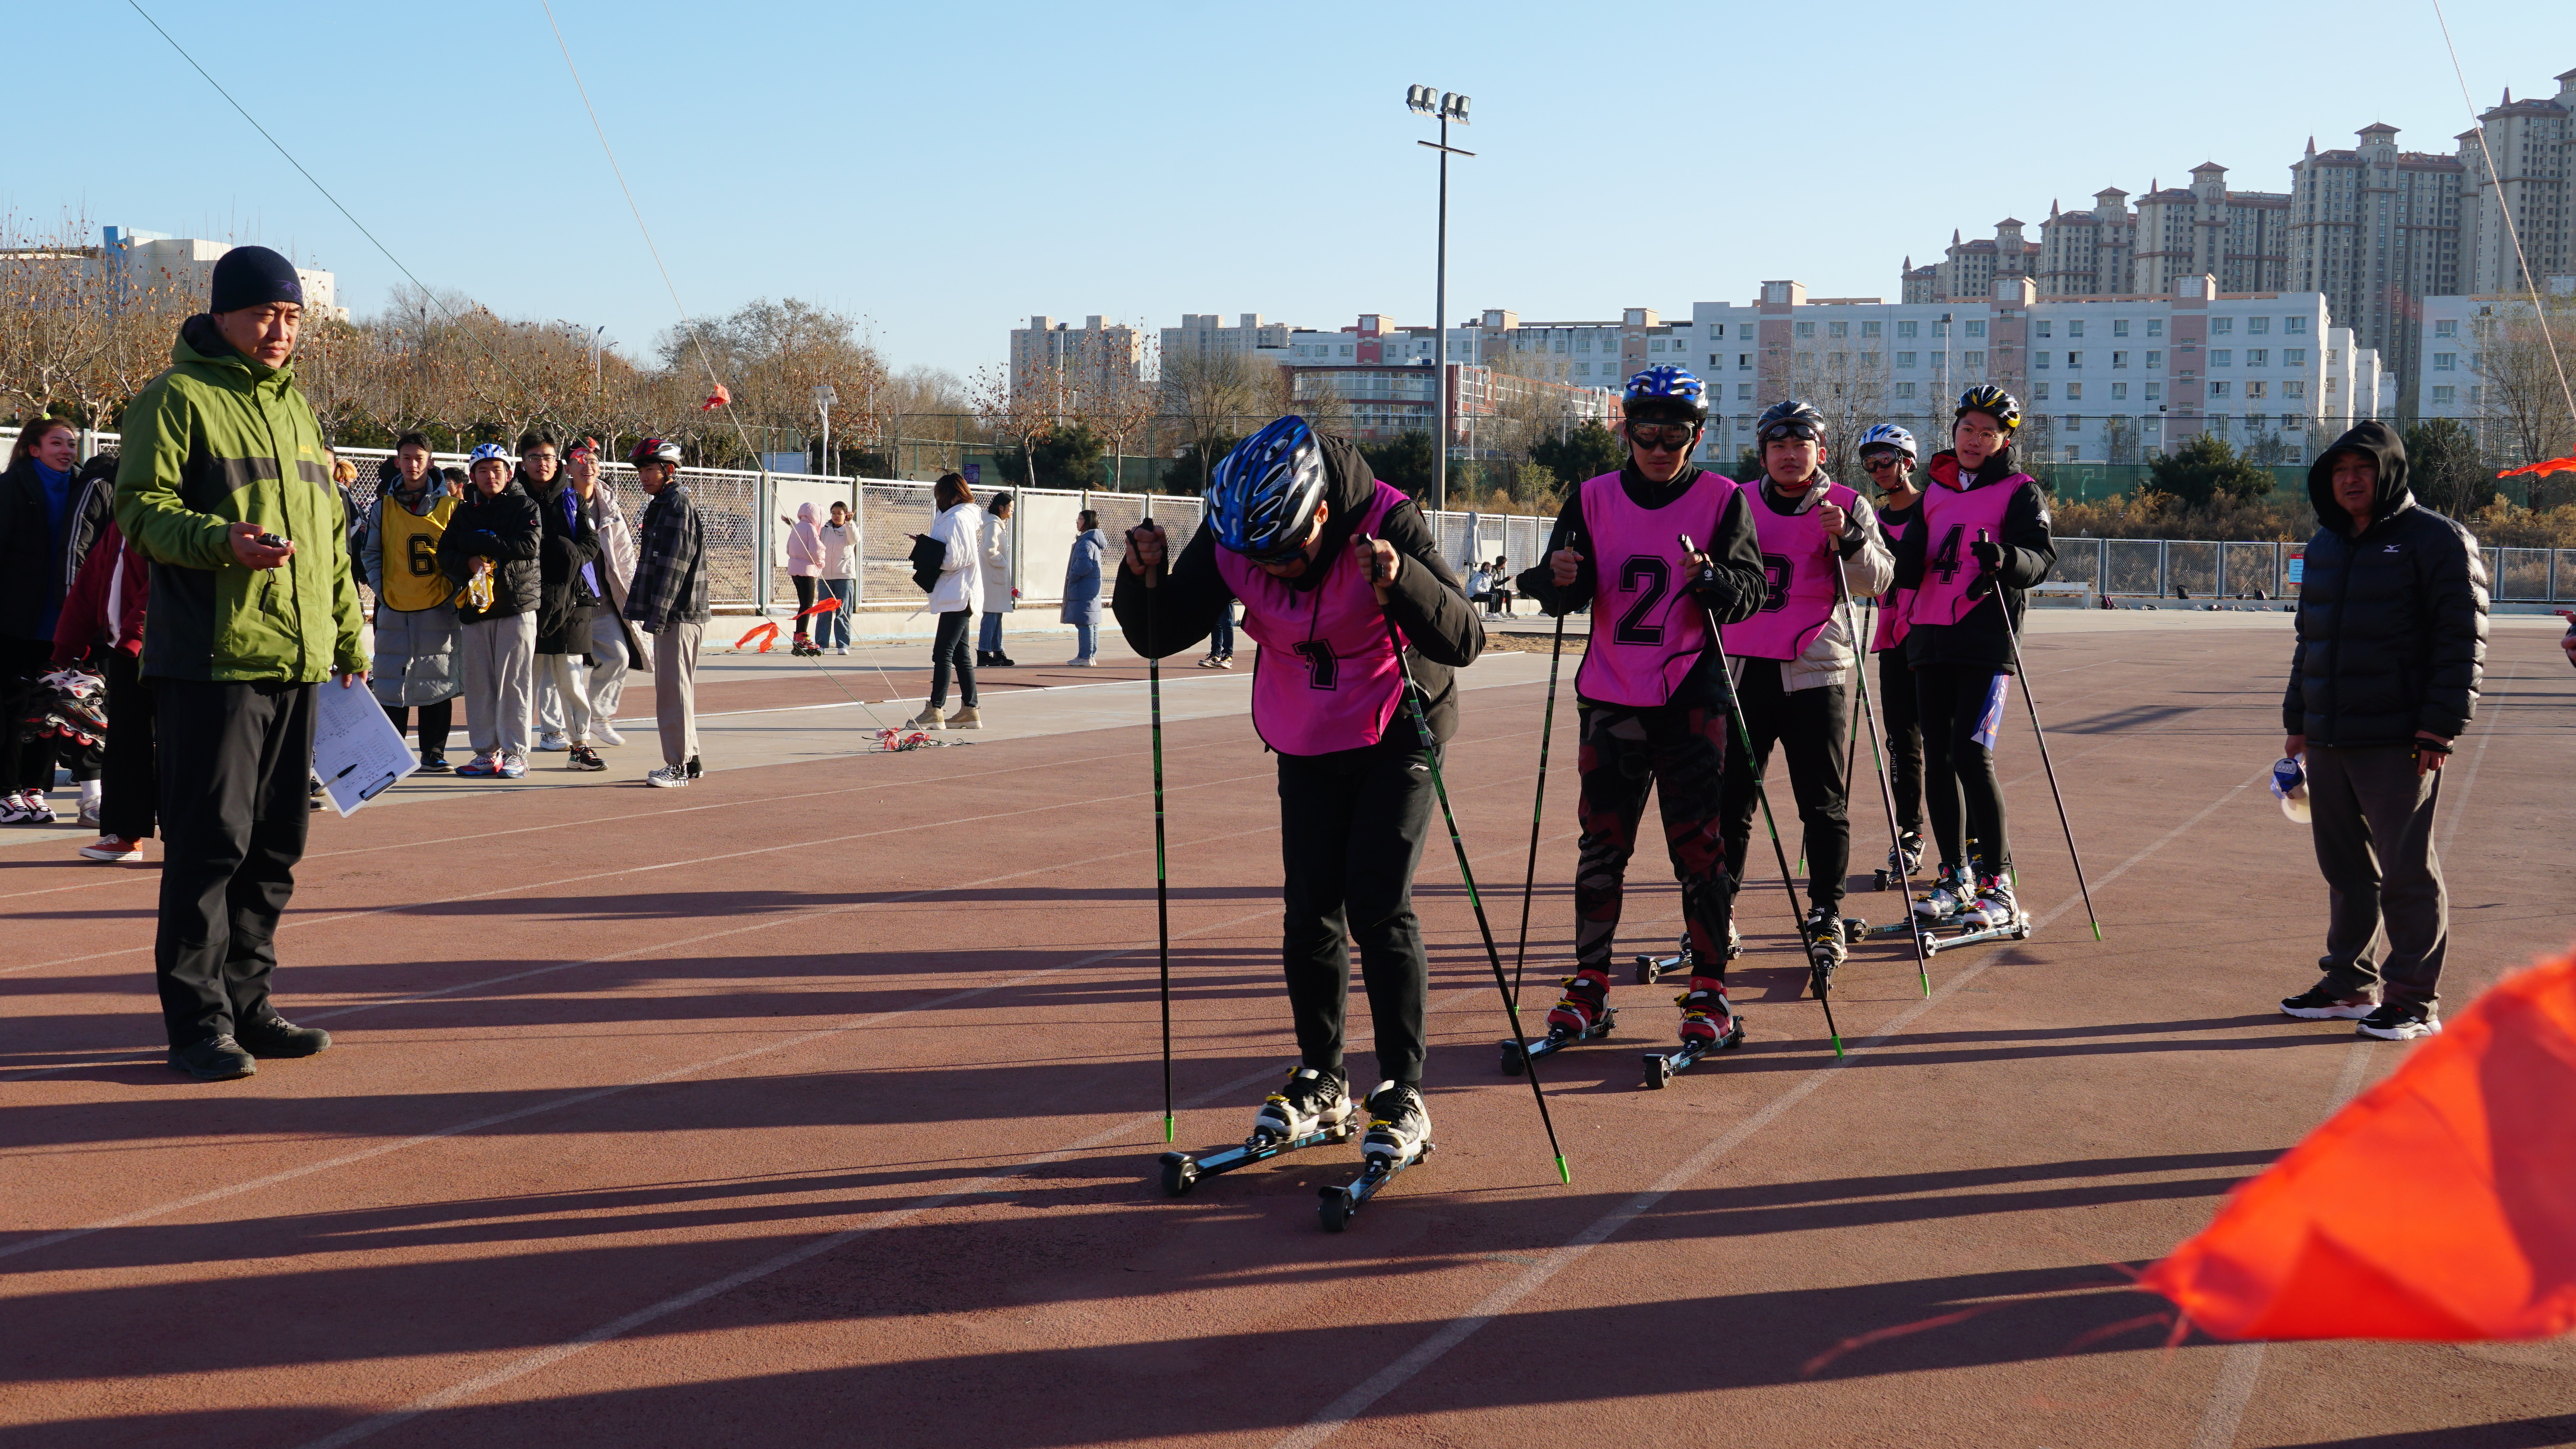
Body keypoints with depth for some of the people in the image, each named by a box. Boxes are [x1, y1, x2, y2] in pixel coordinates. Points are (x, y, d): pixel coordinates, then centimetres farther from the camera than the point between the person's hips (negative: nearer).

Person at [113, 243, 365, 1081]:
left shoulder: (295, 407, 20)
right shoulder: (178, 397, -2)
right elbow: (142, 506, -10)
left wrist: (349, 638, 21)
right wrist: (221, 539, -28)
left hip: (297, 665, 7)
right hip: (212, 661, -7)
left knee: (276, 846, 10)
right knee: (210, 842, -6)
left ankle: (246, 1003, 20)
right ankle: (198, 1020, 1)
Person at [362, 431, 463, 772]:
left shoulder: (449, 505, 3)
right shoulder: (383, 507, 6)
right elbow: (369, 553, 9)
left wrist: (452, 590, -6)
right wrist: (381, 589, -2)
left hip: (438, 607, -1)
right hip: (394, 609, 1)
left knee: (437, 679, 3)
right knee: (392, 680, 1)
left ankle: (434, 751, 10)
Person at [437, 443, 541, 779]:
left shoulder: (525, 506, 6)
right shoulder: (464, 513, 18)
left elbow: (528, 546, -10)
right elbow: (444, 555, 10)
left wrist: (480, 541, -9)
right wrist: (468, 563, -11)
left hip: (516, 603, -4)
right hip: (474, 606, 4)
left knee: (515, 682, -6)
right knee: (478, 682, 3)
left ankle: (515, 753, -2)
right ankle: (486, 752, 9)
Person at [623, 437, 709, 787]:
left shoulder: (678, 504, -12)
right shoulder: (662, 504, 20)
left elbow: (673, 564, -19)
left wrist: (657, 614, -22)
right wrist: (651, 611, 19)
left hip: (679, 613, -10)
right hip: (672, 613, 10)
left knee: (674, 687, -8)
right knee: (672, 686, 13)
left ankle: (679, 766, -5)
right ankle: (689, 760, 19)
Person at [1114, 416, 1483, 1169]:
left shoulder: (1387, 522, -27)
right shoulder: (1230, 539, -16)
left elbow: (1464, 641, -32)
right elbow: (1160, 637, -9)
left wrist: (1400, 580, -49)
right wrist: (1145, 578, -29)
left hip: (1397, 734, -4)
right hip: (1305, 740, 4)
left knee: (1377, 907, -12)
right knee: (1309, 911, 3)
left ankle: (1404, 1094, -2)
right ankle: (1322, 1080, 20)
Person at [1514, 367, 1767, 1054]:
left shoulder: (1722, 500, 0)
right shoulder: (1592, 498, 6)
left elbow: (1751, 589, -7)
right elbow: (1558, 597, 1)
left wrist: (1711, 579, -27)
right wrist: (1560, 579, -22)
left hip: (1692, 695, -2)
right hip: (1610, 696, 3)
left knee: (1697, 841, -3)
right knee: (1602, 838, 7)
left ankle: (1710, 991, 5)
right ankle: (1590, 984, 18)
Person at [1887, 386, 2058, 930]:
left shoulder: (2021, 492, 3)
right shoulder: (1934, 491, 18)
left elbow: (2041, 557, -10)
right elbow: (1910, 571, 18)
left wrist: (2004, 558, -30)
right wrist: (1905, 559, -5)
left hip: (1986, 639, -6)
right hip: (1930, 637, 6)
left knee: (1971, 753, -14)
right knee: (1937, 757, 6)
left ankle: (1997, 885, -8)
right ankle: (1955, 879, 16)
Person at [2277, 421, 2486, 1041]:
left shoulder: (2437, 540, -6)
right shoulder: (2325, 544, 17)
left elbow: (2461, 641, -10)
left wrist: (2439, 728, -16)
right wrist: (2297, 720, 19)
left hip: (2398, 744, -7)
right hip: (2329, 740, 7)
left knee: (2407, 871, -2)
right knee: (2345, 868, 14)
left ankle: (2414, 998, 5)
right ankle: (2349, 983, 25)